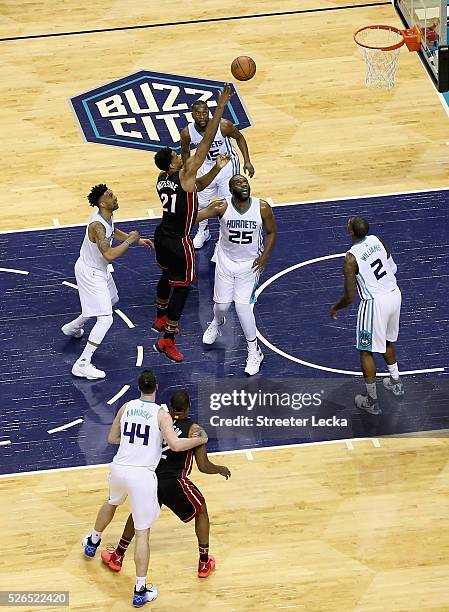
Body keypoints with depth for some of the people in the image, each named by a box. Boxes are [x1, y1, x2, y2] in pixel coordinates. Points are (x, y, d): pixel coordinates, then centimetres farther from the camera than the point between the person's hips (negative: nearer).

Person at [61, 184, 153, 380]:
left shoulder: (107, 216, -3)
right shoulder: (97, 225, -33)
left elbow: (113, 232, 21)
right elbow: (109, 255, -41)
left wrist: (138, 240, 15)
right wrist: (129, 240, -28)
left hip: (98, 269, 10)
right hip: (90, 273, -10)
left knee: (110, 301, 34)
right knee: (105, 319, -13)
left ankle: (73, 327, 50)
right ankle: (82, 365, -11)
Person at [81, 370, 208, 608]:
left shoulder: (126, 407, 6)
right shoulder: (161, 414, -7)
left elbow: (112, 439, 16)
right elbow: (175, 445, -18)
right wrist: (200, 440, -2)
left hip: (119, 469, 5)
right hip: (143, 475, -5)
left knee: (112, 502, 38)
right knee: (143, 532, 1)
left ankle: (92, 543, 62)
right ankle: (140, 591, 0)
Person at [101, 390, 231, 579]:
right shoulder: (194, 430, -5)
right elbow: (203, 466, -5)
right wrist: (221, 469, 14)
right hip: (175, 483, -4)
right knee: (201, 511, 24)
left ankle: (117, 557, 36)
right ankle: (204, 563, 22)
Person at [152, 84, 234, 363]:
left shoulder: (162, 179, 0)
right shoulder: (185, 173, -23)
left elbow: (196, 187, 15)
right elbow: (207, 141, -27)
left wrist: (217, 169, 4)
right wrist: (221, 106, -27)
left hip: (163, 236, 8)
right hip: (180, 243, -8)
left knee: (167, 276, 30)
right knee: (182, 288, 1)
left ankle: (161, 318, 49)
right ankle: (168, 340, 3)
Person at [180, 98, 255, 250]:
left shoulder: (223, 126, -30)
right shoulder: (187, 133, -22)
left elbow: (239, 138, -9)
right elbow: (185, 152, 1)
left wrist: (247, 161, -11)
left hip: (227, 165, -3)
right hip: (207, 166, 3)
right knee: (201, 203, 15)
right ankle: (203, 232, 43)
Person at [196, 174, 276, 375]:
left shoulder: (262, 207, -16)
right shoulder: (222, 206, -18)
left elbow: (271, 232, 1)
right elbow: (194, 216, -26)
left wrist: (264, 257, -8)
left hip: (250, 263, -1)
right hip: (226, 261, 1)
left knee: (242, 305, -12)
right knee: (221, 304, 11)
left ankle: (254, 351, 6)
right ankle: (217, 323, 51)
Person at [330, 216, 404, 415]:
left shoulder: (351, 259, -20)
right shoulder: (377, 240, -2)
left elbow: (349, 298, -15)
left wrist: (335, 308, 5)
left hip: (375, 302, -7)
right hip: (394, 294, 7)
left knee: (366, 351, 10)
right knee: (386, 341, 31)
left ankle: (372, 401, 16)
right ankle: (396, 382, 46)